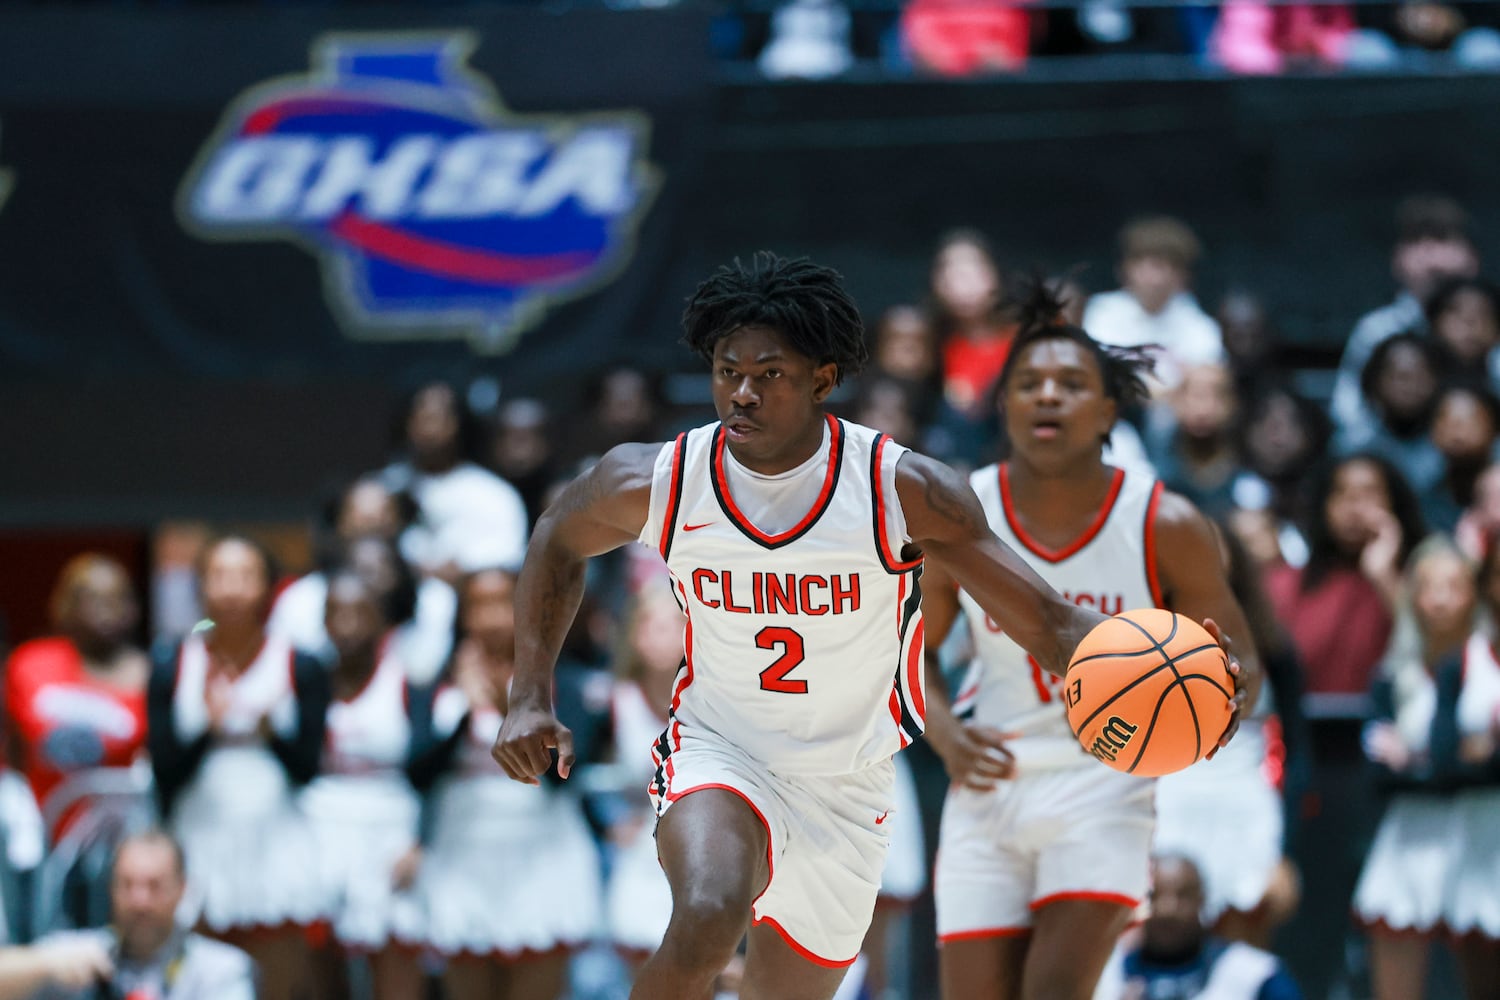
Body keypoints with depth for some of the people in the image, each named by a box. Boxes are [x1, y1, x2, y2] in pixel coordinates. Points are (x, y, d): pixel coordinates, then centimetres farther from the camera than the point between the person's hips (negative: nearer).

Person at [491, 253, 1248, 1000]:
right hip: (718, 755, -2)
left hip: (845, 790, 2)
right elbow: (559, 540, 10)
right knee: (707, 921, -34)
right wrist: (531, 698, 2)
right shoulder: (654, 482, -14)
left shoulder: (901, 492, -18)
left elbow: (1049, 623, -16)